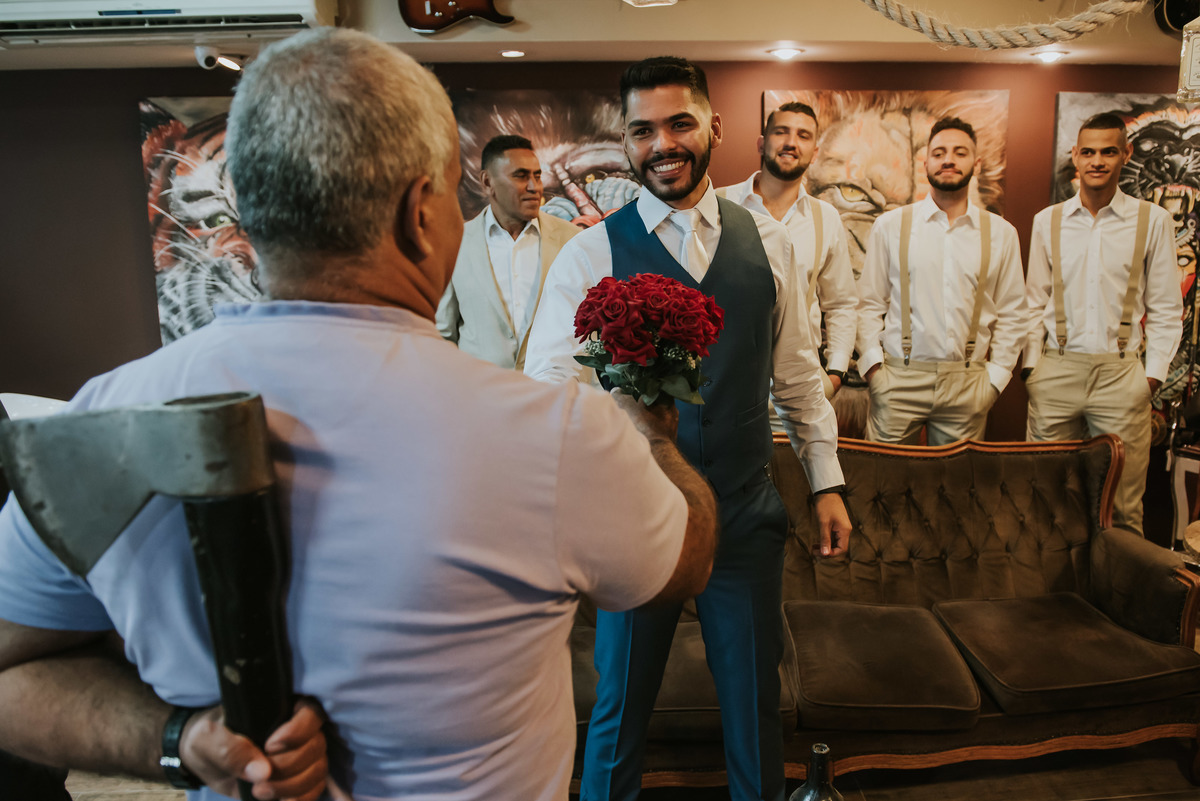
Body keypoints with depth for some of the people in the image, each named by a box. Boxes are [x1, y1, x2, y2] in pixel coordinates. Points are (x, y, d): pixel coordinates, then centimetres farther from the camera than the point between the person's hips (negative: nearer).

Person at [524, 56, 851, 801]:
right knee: (622, 699, 16)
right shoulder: (592, 252, -7)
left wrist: (827, 481, 8)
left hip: (748, 509, 3)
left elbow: (798, 371, 9)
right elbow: (546, 385, -13)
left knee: (756, 697, 19)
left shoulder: (769, 241, 2)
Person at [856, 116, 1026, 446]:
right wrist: (873, 365, -5)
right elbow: (869, 303, 4)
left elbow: (1011, 314, 12)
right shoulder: (890, 225, 4)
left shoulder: (1001, 233, 8)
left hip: (967, 384, 2)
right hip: (899, 379, -1)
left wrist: (996, 375, 4)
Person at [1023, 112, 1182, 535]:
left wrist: (1154, 372, -2)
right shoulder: (1048, 221, 9)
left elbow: (1165, 309, 7)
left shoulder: (1153, 221, 5)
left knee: (1121, 503, 3)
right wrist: (1030, 365, 4)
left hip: (1122, 373, -1)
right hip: (1056, 371, 1)